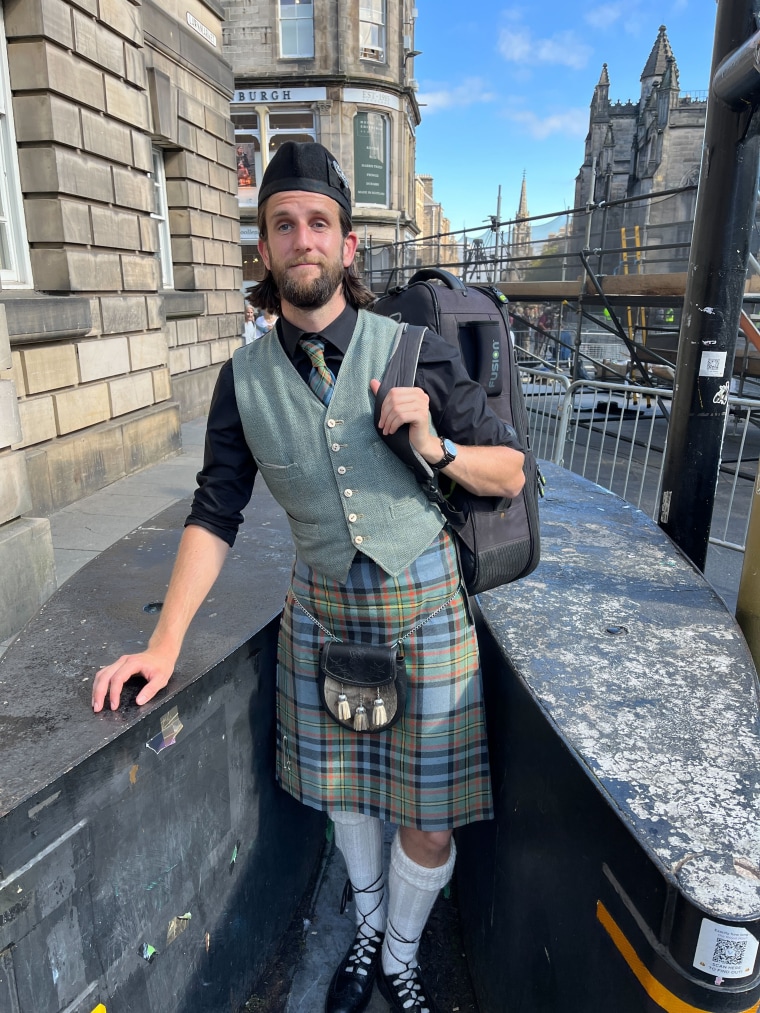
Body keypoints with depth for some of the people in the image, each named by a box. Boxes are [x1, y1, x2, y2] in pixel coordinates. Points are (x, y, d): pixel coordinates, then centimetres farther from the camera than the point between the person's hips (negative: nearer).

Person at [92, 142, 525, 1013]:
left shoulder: (416, 350, -10)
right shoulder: (244, 378, -4)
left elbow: (510, 475, -3)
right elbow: (215, 513, -1)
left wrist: (435, 446, -23)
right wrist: (164, 643, -6)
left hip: (423, 601, -1)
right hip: (321, 607, 2)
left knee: (427, 818, 8)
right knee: (341, 789, 20)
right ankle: (367, 930, 51)